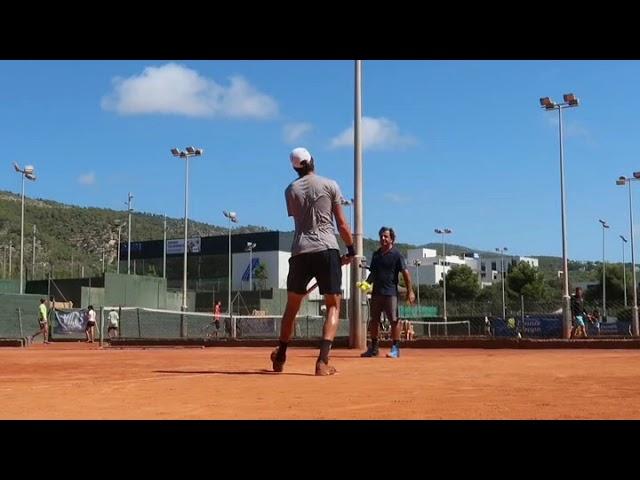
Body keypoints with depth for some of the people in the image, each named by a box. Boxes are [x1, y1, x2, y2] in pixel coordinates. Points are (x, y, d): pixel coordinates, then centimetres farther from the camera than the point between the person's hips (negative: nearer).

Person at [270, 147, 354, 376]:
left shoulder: (291, 190, 11)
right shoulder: (330, 185, 4)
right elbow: (341, 223, 2)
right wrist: (351, 250, 10)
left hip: (300, 251, 3)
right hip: (327, 249, -2)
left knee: (292, 305, 16)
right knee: (333, 305, 3)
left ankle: (280, 358, 26)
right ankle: (322, 361, -13)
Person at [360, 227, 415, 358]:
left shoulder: (396, 255, -4)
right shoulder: (376, 254, 14)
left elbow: (405, 273, -7)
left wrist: (410, 291, -13)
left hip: (391, 292, -6)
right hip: (376, 292, 6)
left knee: (394, 320, -6)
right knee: (374, 320, 9)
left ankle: (395, 349, -2)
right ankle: (373, 348, 18)